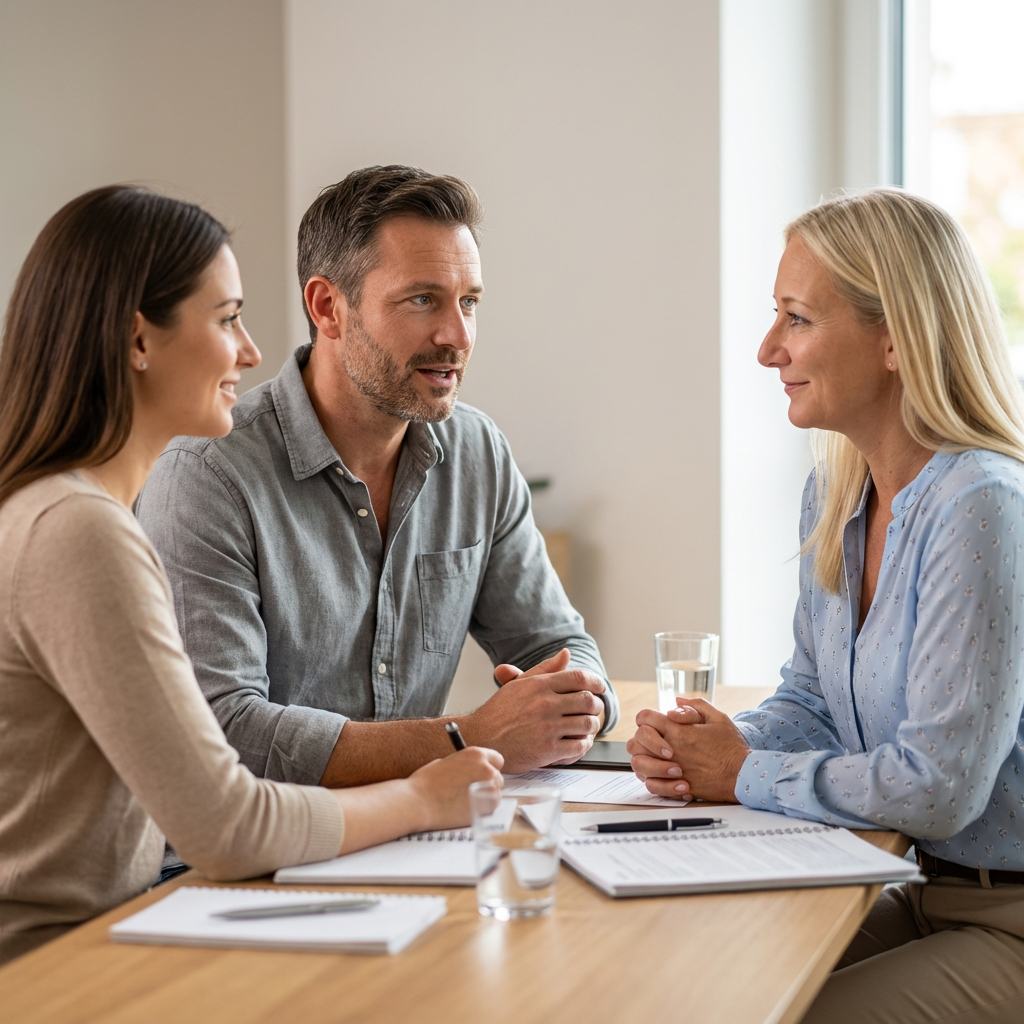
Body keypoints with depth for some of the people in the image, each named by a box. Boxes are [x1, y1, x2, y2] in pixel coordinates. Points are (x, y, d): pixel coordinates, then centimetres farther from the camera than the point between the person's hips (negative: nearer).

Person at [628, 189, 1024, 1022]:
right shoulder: (836, 492, 5)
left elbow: (939, 784, -25)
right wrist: (704, 748, -8)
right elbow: (812, 703, 13)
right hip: (916, 893, 8)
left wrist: (744, 776, -13)